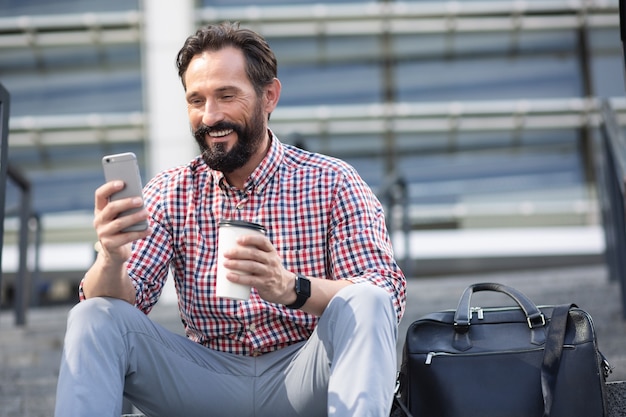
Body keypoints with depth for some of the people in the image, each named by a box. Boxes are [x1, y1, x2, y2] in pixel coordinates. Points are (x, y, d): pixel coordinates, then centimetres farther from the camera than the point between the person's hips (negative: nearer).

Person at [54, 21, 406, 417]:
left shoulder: (332, 184, -5)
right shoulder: (169, 192, 4)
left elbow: (388, 293, -15)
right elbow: (126, 299, -4)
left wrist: (291, 288, -35)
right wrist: (111, 260, -29)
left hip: (302, 382, -2)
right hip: (209, 380, 2)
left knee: (363, 302, -30)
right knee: (95, 317, -17)